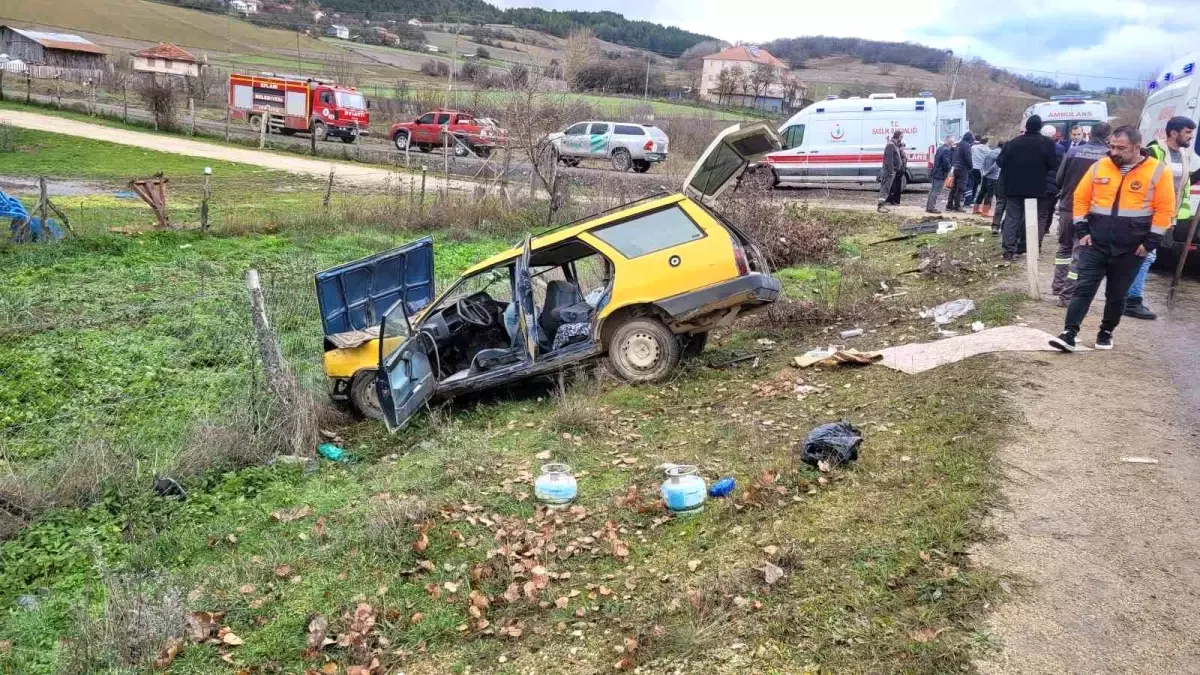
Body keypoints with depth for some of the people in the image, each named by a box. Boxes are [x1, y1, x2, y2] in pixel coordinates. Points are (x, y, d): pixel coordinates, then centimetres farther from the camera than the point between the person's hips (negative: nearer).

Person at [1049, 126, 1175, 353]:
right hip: (1095, 243, 1)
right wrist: (1082, 231, 0)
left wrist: (1150, 242, -8)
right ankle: (1069, 334, -9)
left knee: (1117, 294, 9)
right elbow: (1080, 199, 7)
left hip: (1130, 249, -1)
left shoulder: (1158, 172, -5)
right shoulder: (1099, 167, 2)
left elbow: (1164, 210, -5)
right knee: (1083, 288, -6)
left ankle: (1106, 333, 26)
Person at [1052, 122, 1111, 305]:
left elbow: (1058, 179, 4)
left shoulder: (1074, 151, -1)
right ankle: (1068, 295, -1)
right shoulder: (1109, 156, -8)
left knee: (1064, 247, 21)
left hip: (1067, 207, 3)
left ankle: (1058, 286, 25)